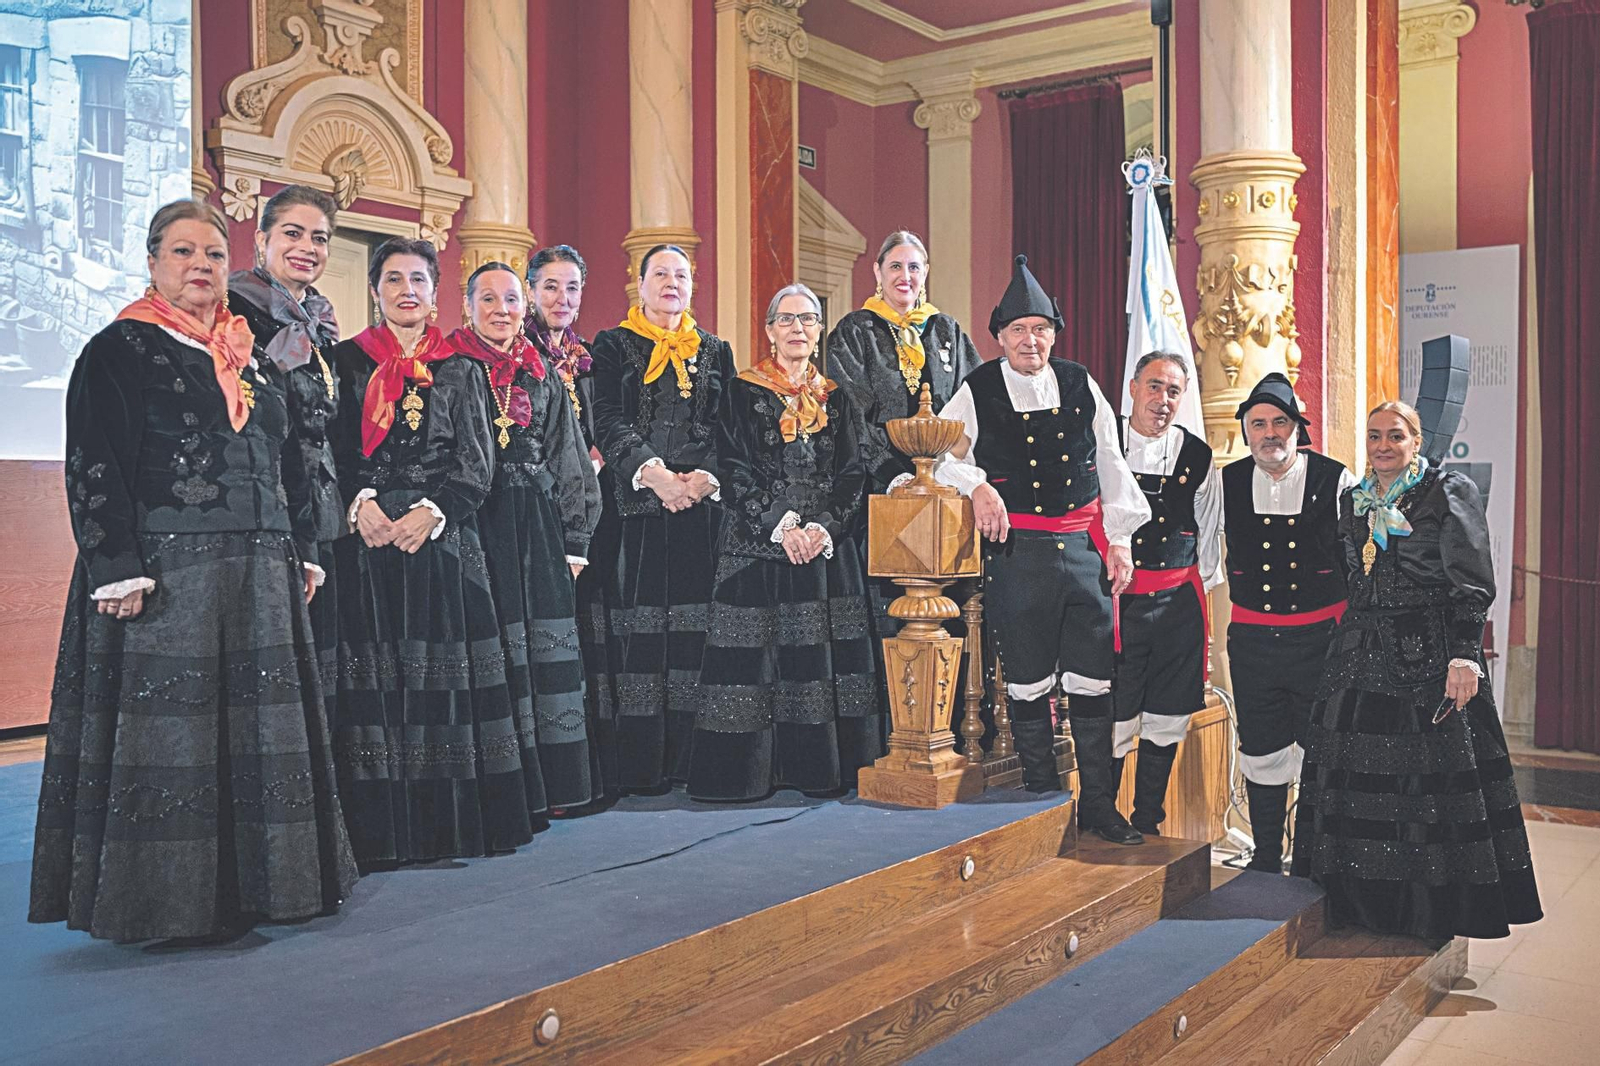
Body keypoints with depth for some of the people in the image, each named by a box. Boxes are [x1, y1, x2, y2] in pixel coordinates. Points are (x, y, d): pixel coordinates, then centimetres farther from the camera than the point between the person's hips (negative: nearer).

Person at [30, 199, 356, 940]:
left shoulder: (251, 358, 17)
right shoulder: (119, 351, -1)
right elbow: (93, 470, -8)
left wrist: (299, 552, 13)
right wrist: (120, 570, -17)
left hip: (258, 576, 6)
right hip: (164, 575, -6)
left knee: (257, 727, 9)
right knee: (169, 731, -3)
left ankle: (256, 879, 19)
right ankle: (166, 899, 8)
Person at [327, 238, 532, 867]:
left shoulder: (460, 371, 11)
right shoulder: (347, 362, 10)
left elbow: (477, 462, 4)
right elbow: (331, 449, 3)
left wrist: (431, 512, -10)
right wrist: (359, 502, -14)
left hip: (444, 538, 1)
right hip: (366, 540, -1)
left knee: (446, 672, 0)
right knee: (374, 679, -3)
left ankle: (455, 824, 7)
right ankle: (383, 832, 3)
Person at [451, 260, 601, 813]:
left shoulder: (543, 377, 15)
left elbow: (570, 464, 15)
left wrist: (575, 541, 9)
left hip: (539, 529, 4)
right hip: (477, 523, -4)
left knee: (547, 650, 5)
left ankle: (548, 781, 14)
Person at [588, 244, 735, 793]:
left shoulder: (715, 351, 18)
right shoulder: (612, 347, 10)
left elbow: (727, 427, 8)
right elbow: (607, 420, -3)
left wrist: (705, 477, -10)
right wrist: (652, 472, -17)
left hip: (702, 508, 2)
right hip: (636, 509, -2)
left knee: (694, 628, 0)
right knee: (637, 629, -5)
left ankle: (687, 759, 6)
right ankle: (636, 763, 0)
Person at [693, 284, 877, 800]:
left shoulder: (835, 398, 12)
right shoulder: (743, 393, 3)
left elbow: (852, 473, 6)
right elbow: (734, 471, -5)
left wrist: (823, 527, -10)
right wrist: (781, 527, -14)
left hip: (826, 545, 3)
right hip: (756, 546, -3)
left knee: (822, 657, 2)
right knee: (754, 656, -4)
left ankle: (821, 766, 10)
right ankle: (749, 767, 3)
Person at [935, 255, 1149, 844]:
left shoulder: (1081, 385, 9)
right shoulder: (977, 391, 2)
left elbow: (1111, 464, 13)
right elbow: (940, 454, 3)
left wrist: (1119, 538, 7)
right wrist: (977, 485, -15)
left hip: (1084, 548, 2)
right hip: (1017, 550, -2)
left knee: (1093, 680, 5)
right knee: (1028, 684, 7)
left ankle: (1098, 803, 20)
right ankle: (1041, 801, 22)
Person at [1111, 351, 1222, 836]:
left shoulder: (1198, 457, 8)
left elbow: (1209, 537, 16)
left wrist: (1205, 603, 15)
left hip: (1178, 603, 3)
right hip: (1114, 600, -3)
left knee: (1166, 723, 10)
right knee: (1113, 719, -4)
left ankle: (1146, 826, 25)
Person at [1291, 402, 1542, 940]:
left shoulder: (1450, 492, -2)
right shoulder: (1354, 501, 15)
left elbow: (1473, 583, -8)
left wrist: (1465, 654, -18)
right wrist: (1347, 643, 15)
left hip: (1430, 657, -5)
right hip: (1361, 658, 5)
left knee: (1433, 781, -2)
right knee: (1357, 779, 5)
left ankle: (1434, 911, 9)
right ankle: (1367, 902, 17)